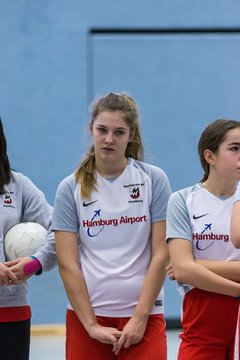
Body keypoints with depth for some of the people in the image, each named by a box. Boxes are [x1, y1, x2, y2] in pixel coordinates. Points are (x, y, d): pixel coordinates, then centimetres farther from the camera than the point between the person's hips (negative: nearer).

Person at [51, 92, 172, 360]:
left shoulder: (154, 180, 1)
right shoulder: (70, 188, 2)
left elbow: (160, 255, -2)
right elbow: (67, 262, -2)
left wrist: (140, 317, -8)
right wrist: (91, 325, -8)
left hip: (143, 316, -1)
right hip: (86, 316, 1)